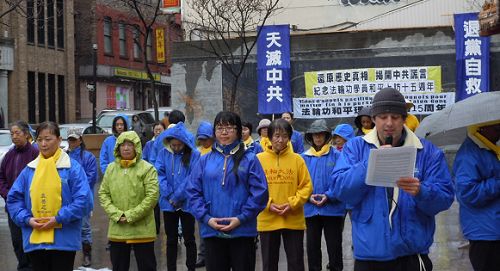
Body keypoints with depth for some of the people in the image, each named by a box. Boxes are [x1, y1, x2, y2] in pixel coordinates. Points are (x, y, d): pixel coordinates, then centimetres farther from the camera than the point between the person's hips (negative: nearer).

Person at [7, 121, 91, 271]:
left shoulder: (72, 167, -4)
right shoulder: (30, 169, 9)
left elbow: (84, 200, -11)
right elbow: (13, 198, 11)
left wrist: (59, 219, -16)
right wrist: (27, 219, -5)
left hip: (63, 241, -4)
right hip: (34, 240, 4)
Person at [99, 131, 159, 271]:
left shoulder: (147, 169, -5)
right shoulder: (111, 168, 8)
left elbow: (152, 196, -12)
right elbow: (103, 194, 6)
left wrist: (131, 215, -15)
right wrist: (117, 214, -9)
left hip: (142, 230, -4)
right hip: (117, 230, 4)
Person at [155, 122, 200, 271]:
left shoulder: (194, 154, -9)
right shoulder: (163, 153, 1)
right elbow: (159, 174, -4)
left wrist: (177, 197, -14)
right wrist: (169, 196, -14)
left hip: (187, 203, -3)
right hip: (168, 204, 3)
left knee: (189, 239, 7)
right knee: (171, 240, 12)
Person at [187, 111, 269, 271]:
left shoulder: (249, 159, 0)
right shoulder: (205, 160, 7)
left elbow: (260, 192, -6)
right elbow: (194, 192, 4)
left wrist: (241, 218, -14)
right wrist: (206, 218, -8)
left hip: (242, 231, -2)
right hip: (212, 231, 2)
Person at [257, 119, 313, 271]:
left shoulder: (297, 159, 2)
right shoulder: (259, 159, 0)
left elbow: (306, 186, 0)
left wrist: (292, 204, -12)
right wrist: (267, 204, -13)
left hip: (294, 220, 0)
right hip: (267, 220, 0)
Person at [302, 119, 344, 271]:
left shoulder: (336, 156, -4)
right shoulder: (304, 157, 5)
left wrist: (328, 196, -18)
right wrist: (309, 196, -10)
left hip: (333, 208, -3)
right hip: (311, 209, 3)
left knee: (334, 245, 5)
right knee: (312, 245, 11)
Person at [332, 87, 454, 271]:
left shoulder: (427, 151, 2)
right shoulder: (355, 147, 4)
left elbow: (445, 197, -4)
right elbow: (340, 190, -8)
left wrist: (421, 192, -24)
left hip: (412, 253, 0)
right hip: (368, 253, 0)